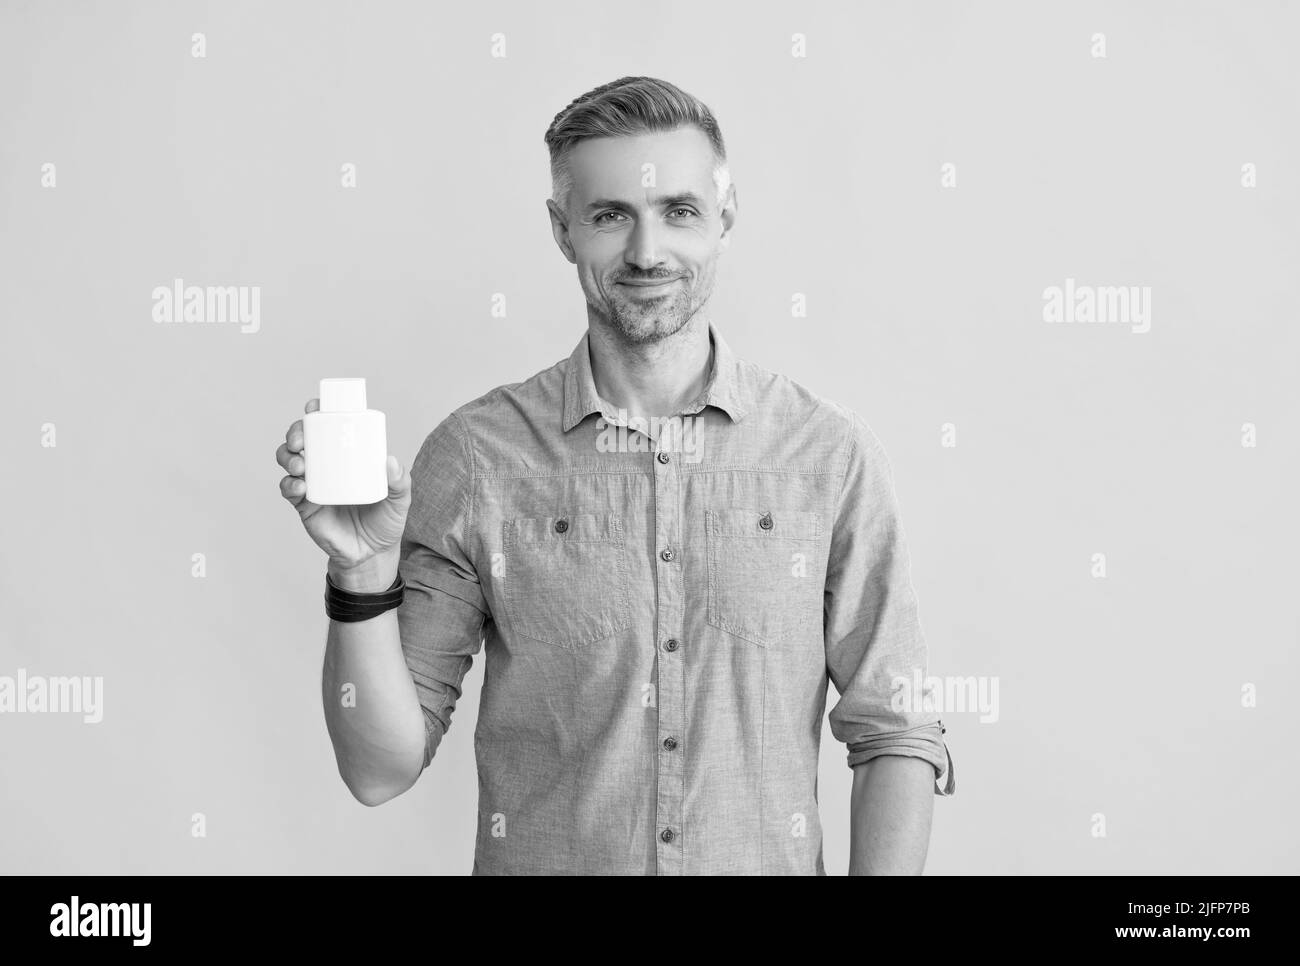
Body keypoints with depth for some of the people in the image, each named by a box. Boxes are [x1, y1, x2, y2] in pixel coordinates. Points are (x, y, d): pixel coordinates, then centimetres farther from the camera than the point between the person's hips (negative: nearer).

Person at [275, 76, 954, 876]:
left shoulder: (832, 452, -6)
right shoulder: (473, 456, -6)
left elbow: (895, 735, -1)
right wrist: (365, 574, -19)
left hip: (771, 863, 1)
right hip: (539, 861, 0)